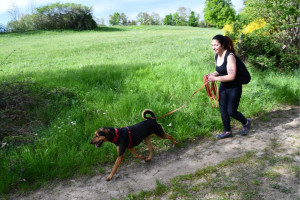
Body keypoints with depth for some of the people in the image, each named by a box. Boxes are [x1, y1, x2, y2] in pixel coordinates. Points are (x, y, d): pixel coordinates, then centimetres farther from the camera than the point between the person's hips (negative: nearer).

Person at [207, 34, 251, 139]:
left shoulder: (229, 56, -24)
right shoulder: (216, 56, 1)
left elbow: (231, 76, -29)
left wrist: (215, 78, -27)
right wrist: (212, 74, -5)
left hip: (234, 88, -7)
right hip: (223, 87, 7)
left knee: (231, 111, -2)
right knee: (223, 110, 9)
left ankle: (246, 122, 29)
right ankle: (227, 131, 27)